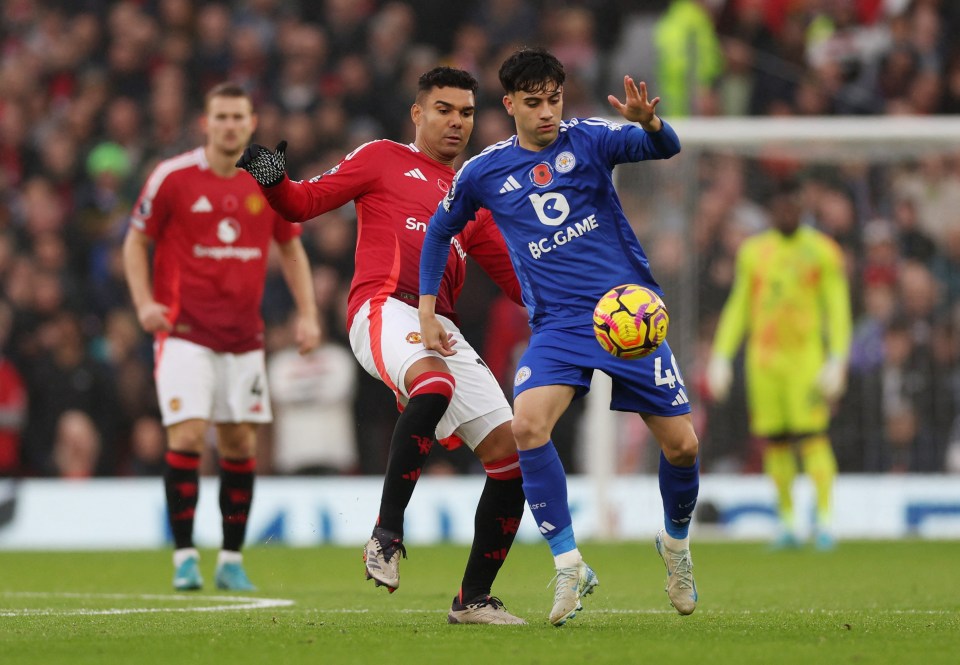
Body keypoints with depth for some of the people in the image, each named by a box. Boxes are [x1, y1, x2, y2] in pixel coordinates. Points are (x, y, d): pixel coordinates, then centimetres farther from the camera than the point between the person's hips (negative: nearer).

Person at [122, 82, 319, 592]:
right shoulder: (173, 177, -6)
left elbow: (290, 248, 16)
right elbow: (136, 240, 3)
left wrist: (307, 313, 6)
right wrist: (144, 302, -11)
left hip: (244, 336, 4)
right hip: (184, 333, -4)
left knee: (241, 445, 5)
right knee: (186, 436, -14)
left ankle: (232, 559, 15)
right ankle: (185, 556, -5)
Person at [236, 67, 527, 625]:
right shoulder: (384, 160, 15)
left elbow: (516, 276, 30)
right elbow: (305, 203, 8)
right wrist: (274, 180, -13)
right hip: (386, 309, -6)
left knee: (511, 453, -3)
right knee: (435, 384, -40)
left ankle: (474, 599, 8)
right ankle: (387, 533, -33)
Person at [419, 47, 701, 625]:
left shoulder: (588, 139, -3)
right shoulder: (485, 173, 4)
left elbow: (665, 148, -19)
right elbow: (440, 230, 21)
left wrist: (649, 123, -43)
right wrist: (427, 310, 14)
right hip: (559, 323, 1)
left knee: (681, 445, -3)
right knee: (528, 425, -26)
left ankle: (677, 540, 29)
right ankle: (569, 564, -17)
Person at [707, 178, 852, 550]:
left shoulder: (822, 251, 3)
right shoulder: (752, 252, 12)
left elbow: (838, 310, 1)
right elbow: (737, 307, 18)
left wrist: (837, 361, -8)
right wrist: (721, 358, 12)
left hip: (806, 355, -3)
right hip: (763, 358, 3)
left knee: (813, 437, -12)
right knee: (774, 442, 0)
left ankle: (824, 520, -11)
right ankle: (787, 522, 8)